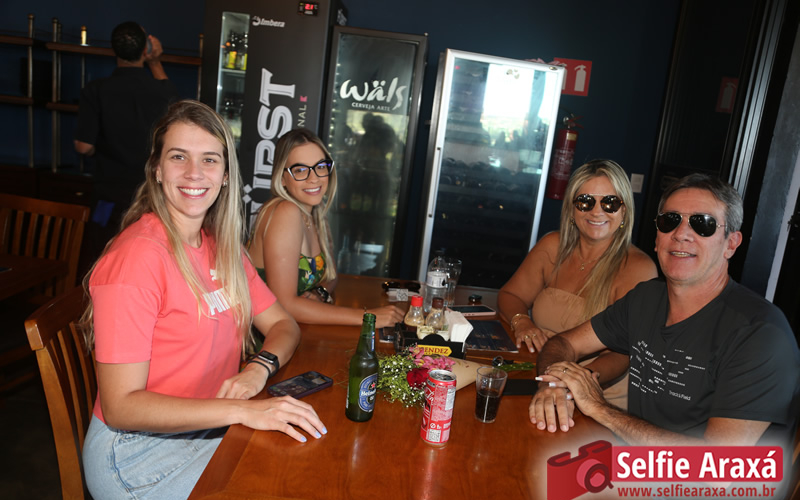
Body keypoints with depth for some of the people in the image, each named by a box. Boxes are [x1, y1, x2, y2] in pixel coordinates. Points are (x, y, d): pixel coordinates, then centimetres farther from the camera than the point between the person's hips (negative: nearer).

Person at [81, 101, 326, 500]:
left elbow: (283, 324, 9)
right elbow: (121, 407, -21)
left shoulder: (222, 246, 4)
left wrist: (259, 368, -13)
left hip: (209, 430, 7)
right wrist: (243, 410, -28)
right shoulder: (137, 256, -21)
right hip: (139, 449, -6)